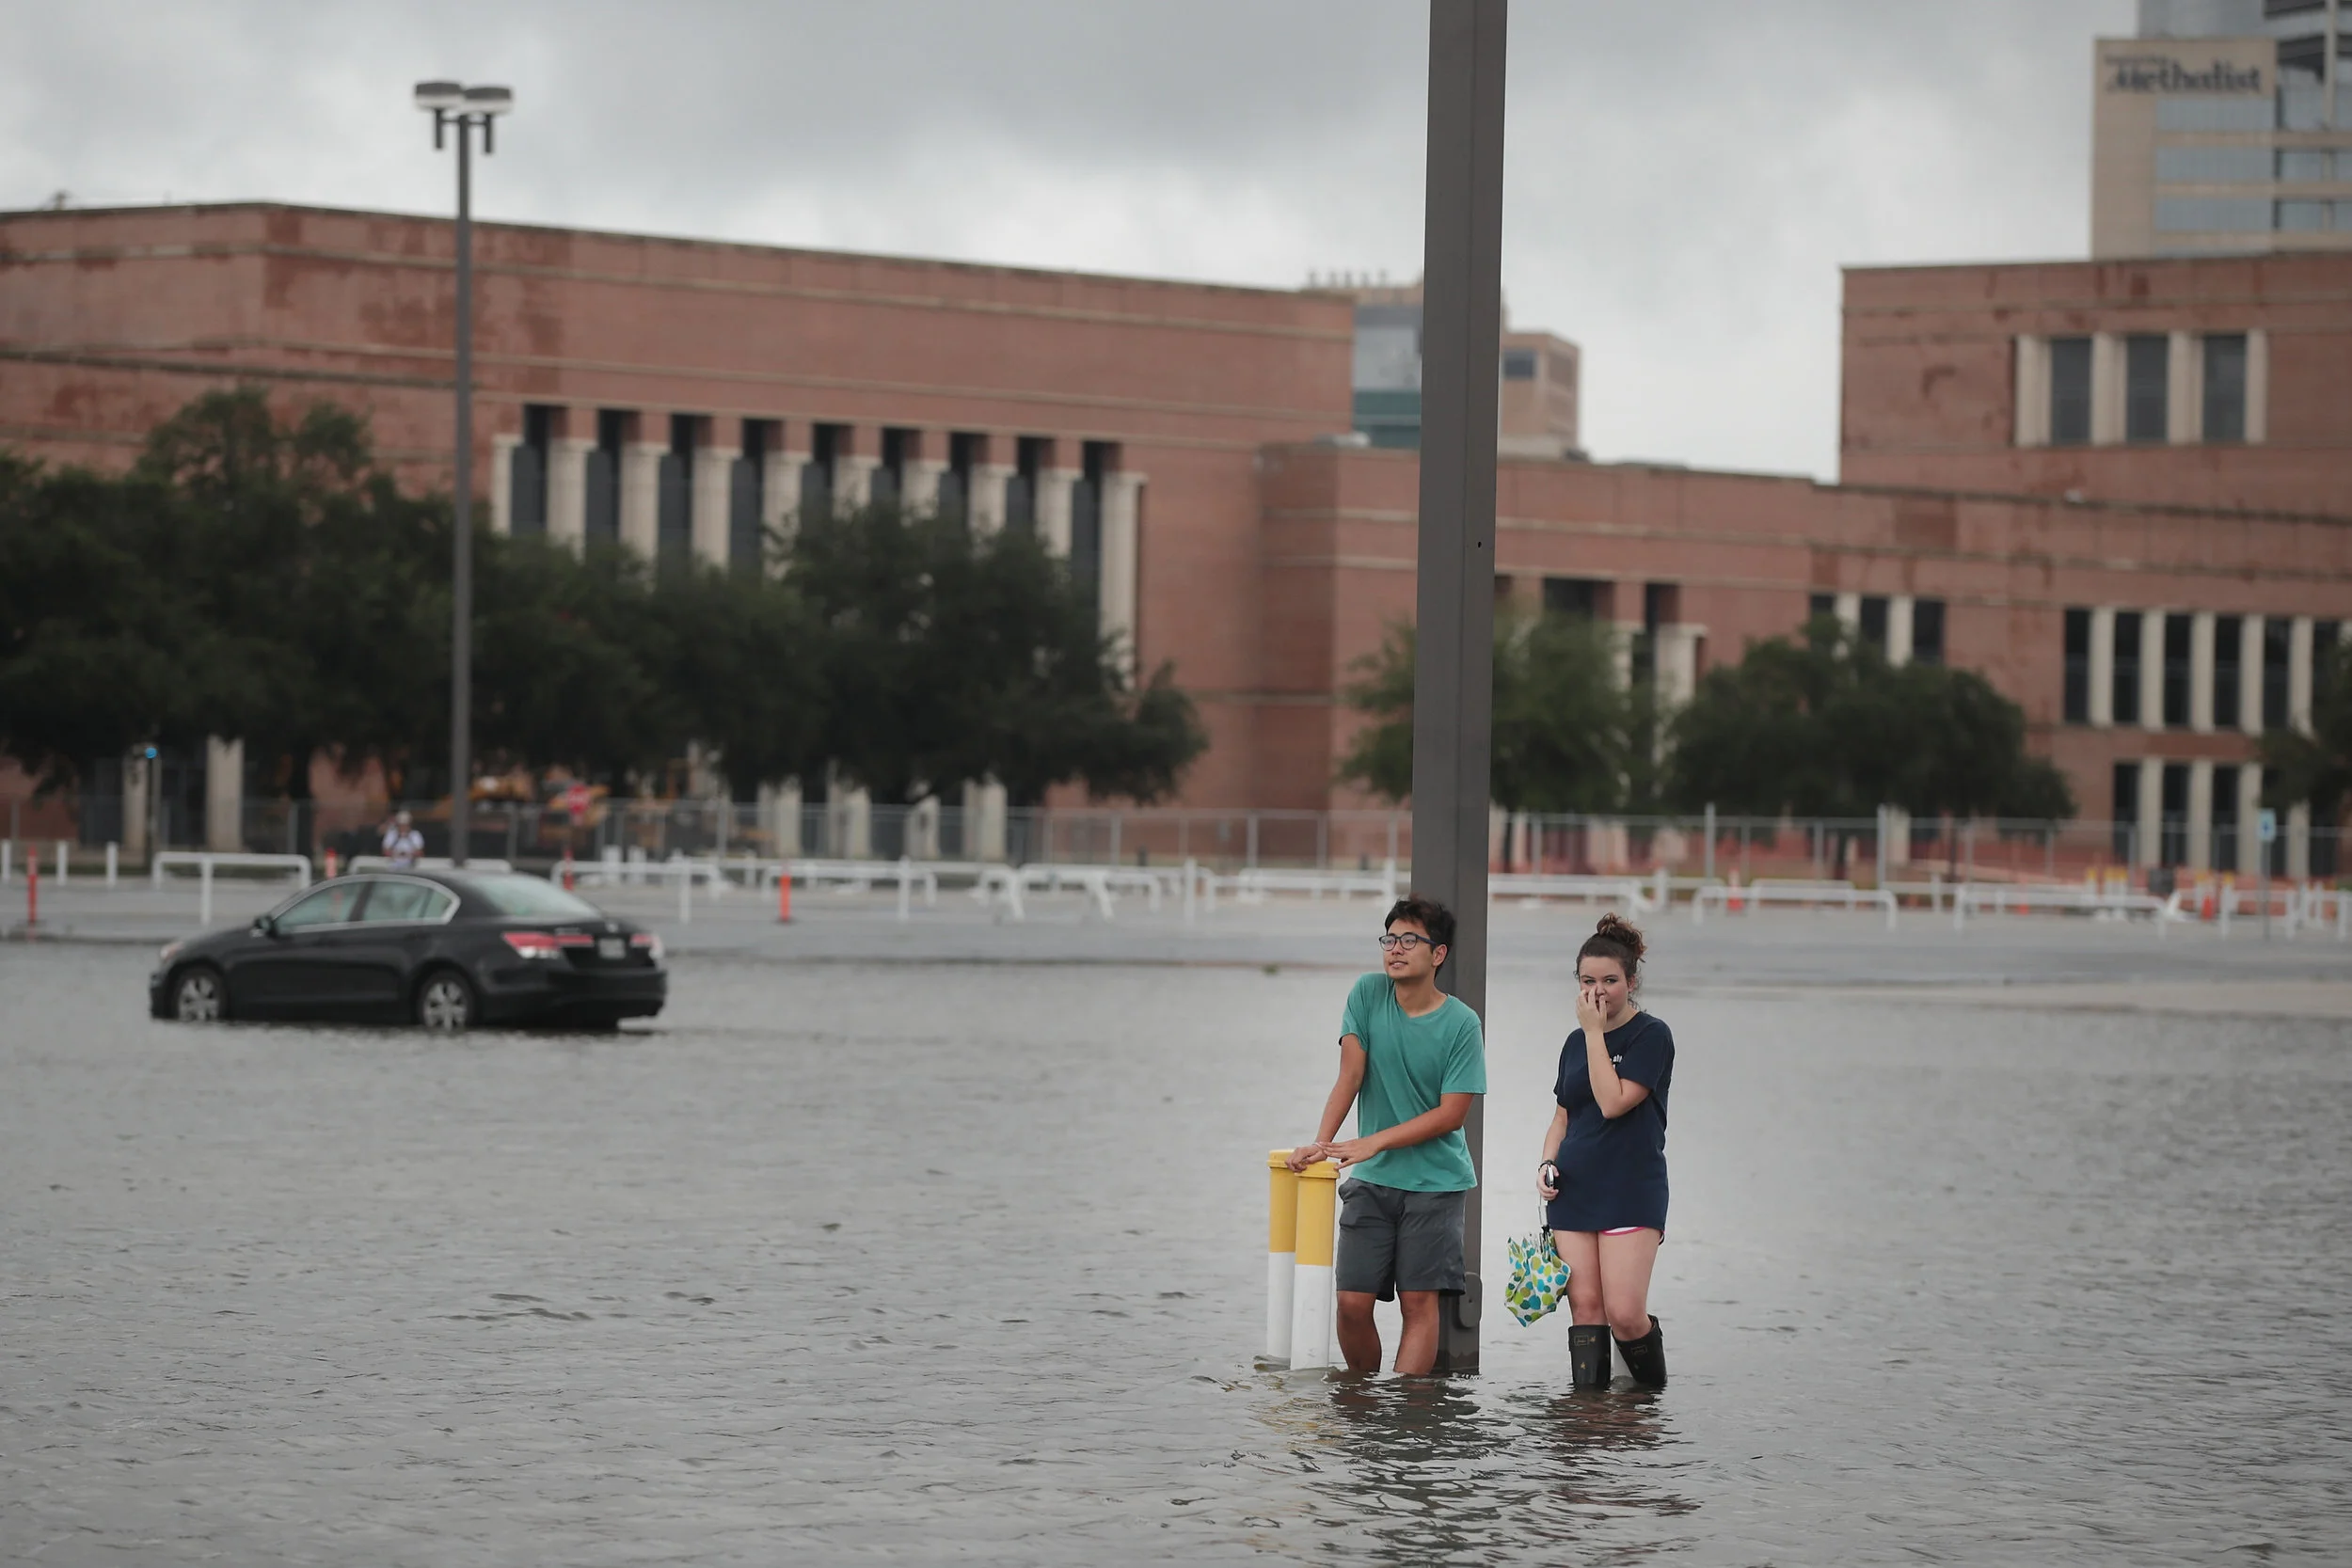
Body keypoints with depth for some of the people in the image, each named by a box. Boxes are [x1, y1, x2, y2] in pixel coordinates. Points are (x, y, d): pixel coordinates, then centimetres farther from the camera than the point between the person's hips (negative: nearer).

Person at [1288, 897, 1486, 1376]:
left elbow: (1450, 1115, -10)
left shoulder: (1461, 1024, -8)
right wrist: (1320, 1143, -15)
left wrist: (1374, 1143, -15)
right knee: (1352, 1301, -3)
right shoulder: (1368, 994, 0)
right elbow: (1350, 1077, -3)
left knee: (1419, 1300, -7)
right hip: (1371, 1179, 2)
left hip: (1435, 1181, -2)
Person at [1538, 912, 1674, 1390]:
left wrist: (1595, 1032, -13)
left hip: (1632, 1193, -6)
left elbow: (1613, 1101, -18)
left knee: (1625, 1313, -12)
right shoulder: (1576, 1042, 14)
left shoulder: (1652, 1035, -5)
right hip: (1573, 1191, 6)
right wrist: (1548, 1163, 5)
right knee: (1585, 1306, -1)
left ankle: (1655, 1397, 12)